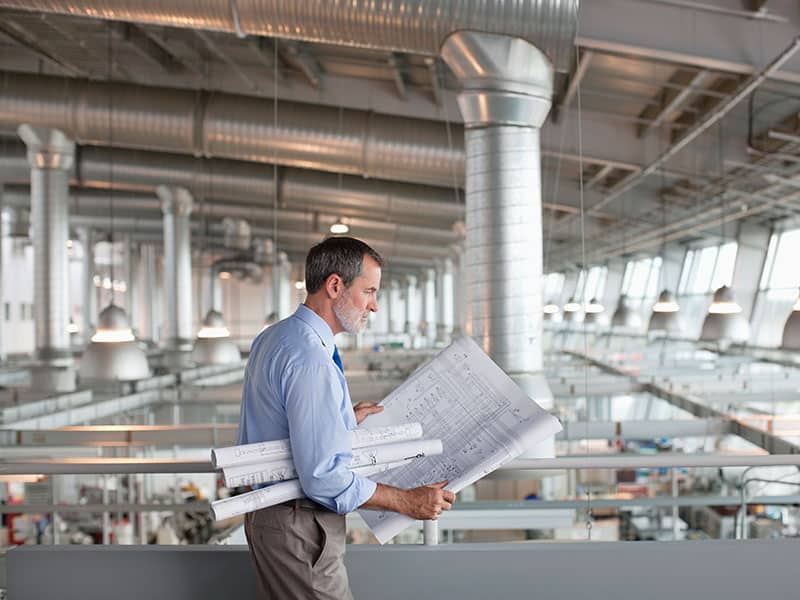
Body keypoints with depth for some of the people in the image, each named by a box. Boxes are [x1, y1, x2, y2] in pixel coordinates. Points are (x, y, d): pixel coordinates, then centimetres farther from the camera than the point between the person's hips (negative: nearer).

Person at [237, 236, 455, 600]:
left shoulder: (271, 338, 8)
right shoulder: (310, 359, -24)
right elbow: (323, 477, -27)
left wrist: (343, 419, 15)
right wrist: (408, 502, -19)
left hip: (265, 513, 10)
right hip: (299, 528, -10)